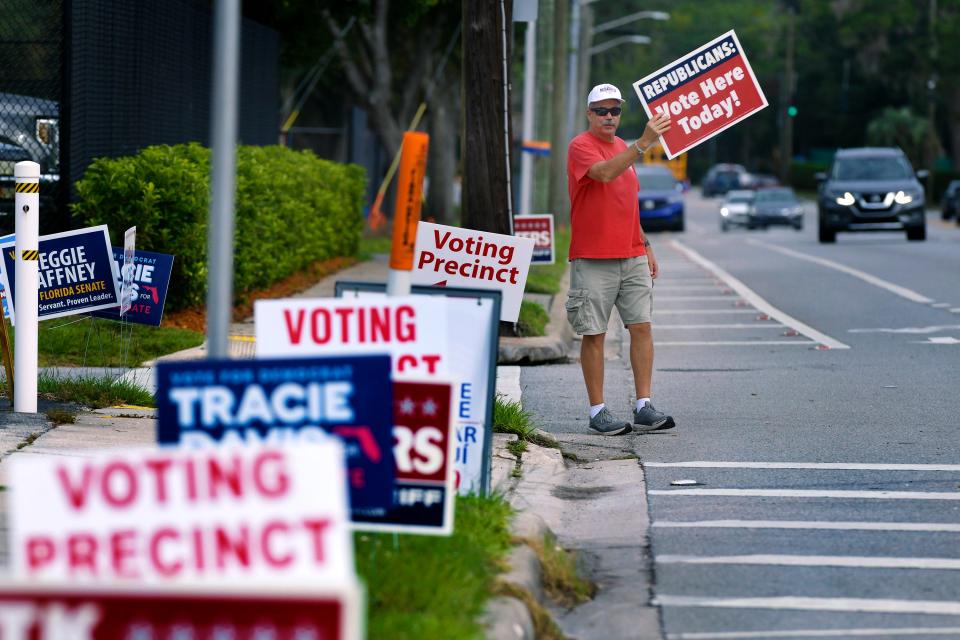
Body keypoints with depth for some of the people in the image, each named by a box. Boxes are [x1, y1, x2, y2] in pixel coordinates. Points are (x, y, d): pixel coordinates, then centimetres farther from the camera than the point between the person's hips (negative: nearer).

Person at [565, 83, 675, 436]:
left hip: (632, 255, 7)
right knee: (594, 334, -2)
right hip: (592, 260, -7)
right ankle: (597, 411, 3)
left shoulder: (622, 147, 18)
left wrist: (645, 245, 19)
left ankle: (643, 407, 1)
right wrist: (643, 143, -35)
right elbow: (605, 172, -28)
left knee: (641, 327, 0)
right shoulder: (581, 146, -7)